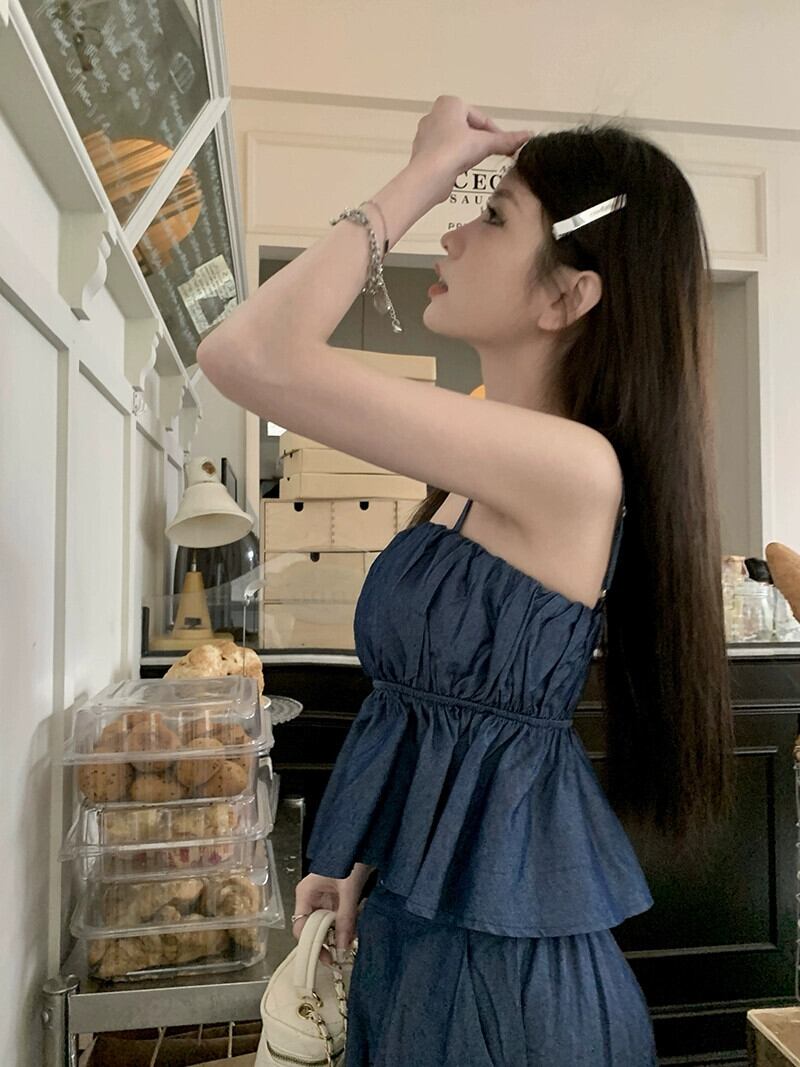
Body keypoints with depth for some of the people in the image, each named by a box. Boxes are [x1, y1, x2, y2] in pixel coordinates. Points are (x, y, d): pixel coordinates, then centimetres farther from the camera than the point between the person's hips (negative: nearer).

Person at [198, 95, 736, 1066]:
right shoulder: (480, 480, 4)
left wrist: (417, 181, -19)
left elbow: (251, 354, -31)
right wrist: (361, 862, 14)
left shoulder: (574, 467, -25)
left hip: (499, 958, -8)